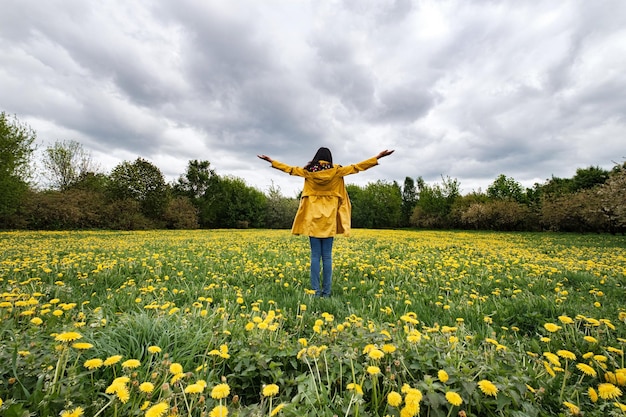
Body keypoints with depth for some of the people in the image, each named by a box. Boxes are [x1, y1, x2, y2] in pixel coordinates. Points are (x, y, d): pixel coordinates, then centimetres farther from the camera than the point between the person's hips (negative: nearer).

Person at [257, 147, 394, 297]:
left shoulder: (309, 171, 2)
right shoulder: (336, 171, 1)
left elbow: (290, 169, 9)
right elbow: (356, 167, 3)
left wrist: (271, 160, 21)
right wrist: (378, 156, 10)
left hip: (313, 219, 0)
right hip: (329, 220, 0)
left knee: (315, 255, 4)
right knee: (327, 256, 4)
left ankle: (315, 290, 5)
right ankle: (326, 291, 9)